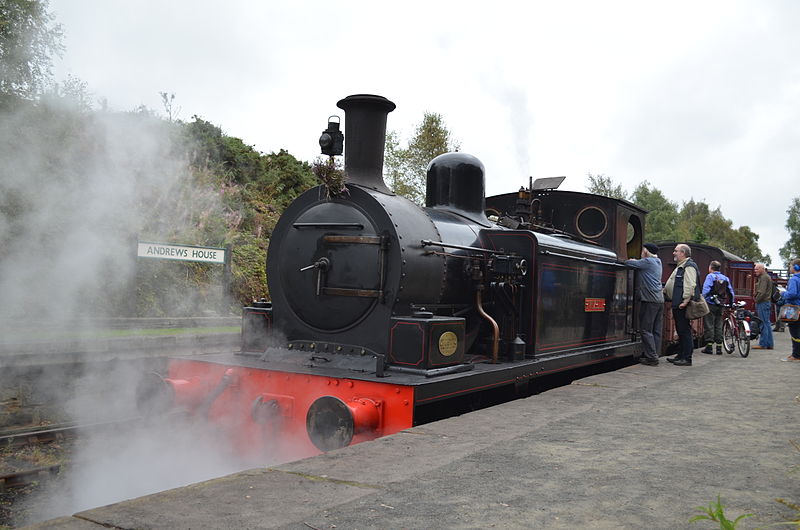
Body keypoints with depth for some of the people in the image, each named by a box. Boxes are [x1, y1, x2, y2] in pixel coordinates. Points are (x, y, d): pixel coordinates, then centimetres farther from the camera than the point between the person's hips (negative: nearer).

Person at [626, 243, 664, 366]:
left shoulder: (647, 262, -8)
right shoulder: (658, 262, 18)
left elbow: (628, 263, -6)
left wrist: (632, 261, 13)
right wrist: (636, 261, 13)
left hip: (650, 300, -8)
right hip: (660, 299, 9)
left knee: (646, 329, -5)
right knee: (656, 330, 9)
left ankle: (651, 357, -7)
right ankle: (655, 355, 12)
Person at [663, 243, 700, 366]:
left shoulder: (689, 266, -13)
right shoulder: (681, 266, 21)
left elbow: (690, 285, -22)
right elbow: (672, 285, 31)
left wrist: (685, 301, -26)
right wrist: (664, 292, 30)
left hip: (682, 305, -11)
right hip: (677, 304, 11)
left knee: (685, 331, -7)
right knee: (680, 331, 15)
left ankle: (687, 358, -4)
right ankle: (681, 356, 22)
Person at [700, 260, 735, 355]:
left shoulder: (710, 276, -6)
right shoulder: (725, 278, 11)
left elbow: (706, 290, -17)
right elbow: (731, 292, 12)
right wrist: (731, 303, 20)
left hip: (710, 304, -5)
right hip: (720, 305, 5)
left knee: (709, 325, -1)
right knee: (718, 326, 10)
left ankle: (709, 346, -3)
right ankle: (719, 347, 10)